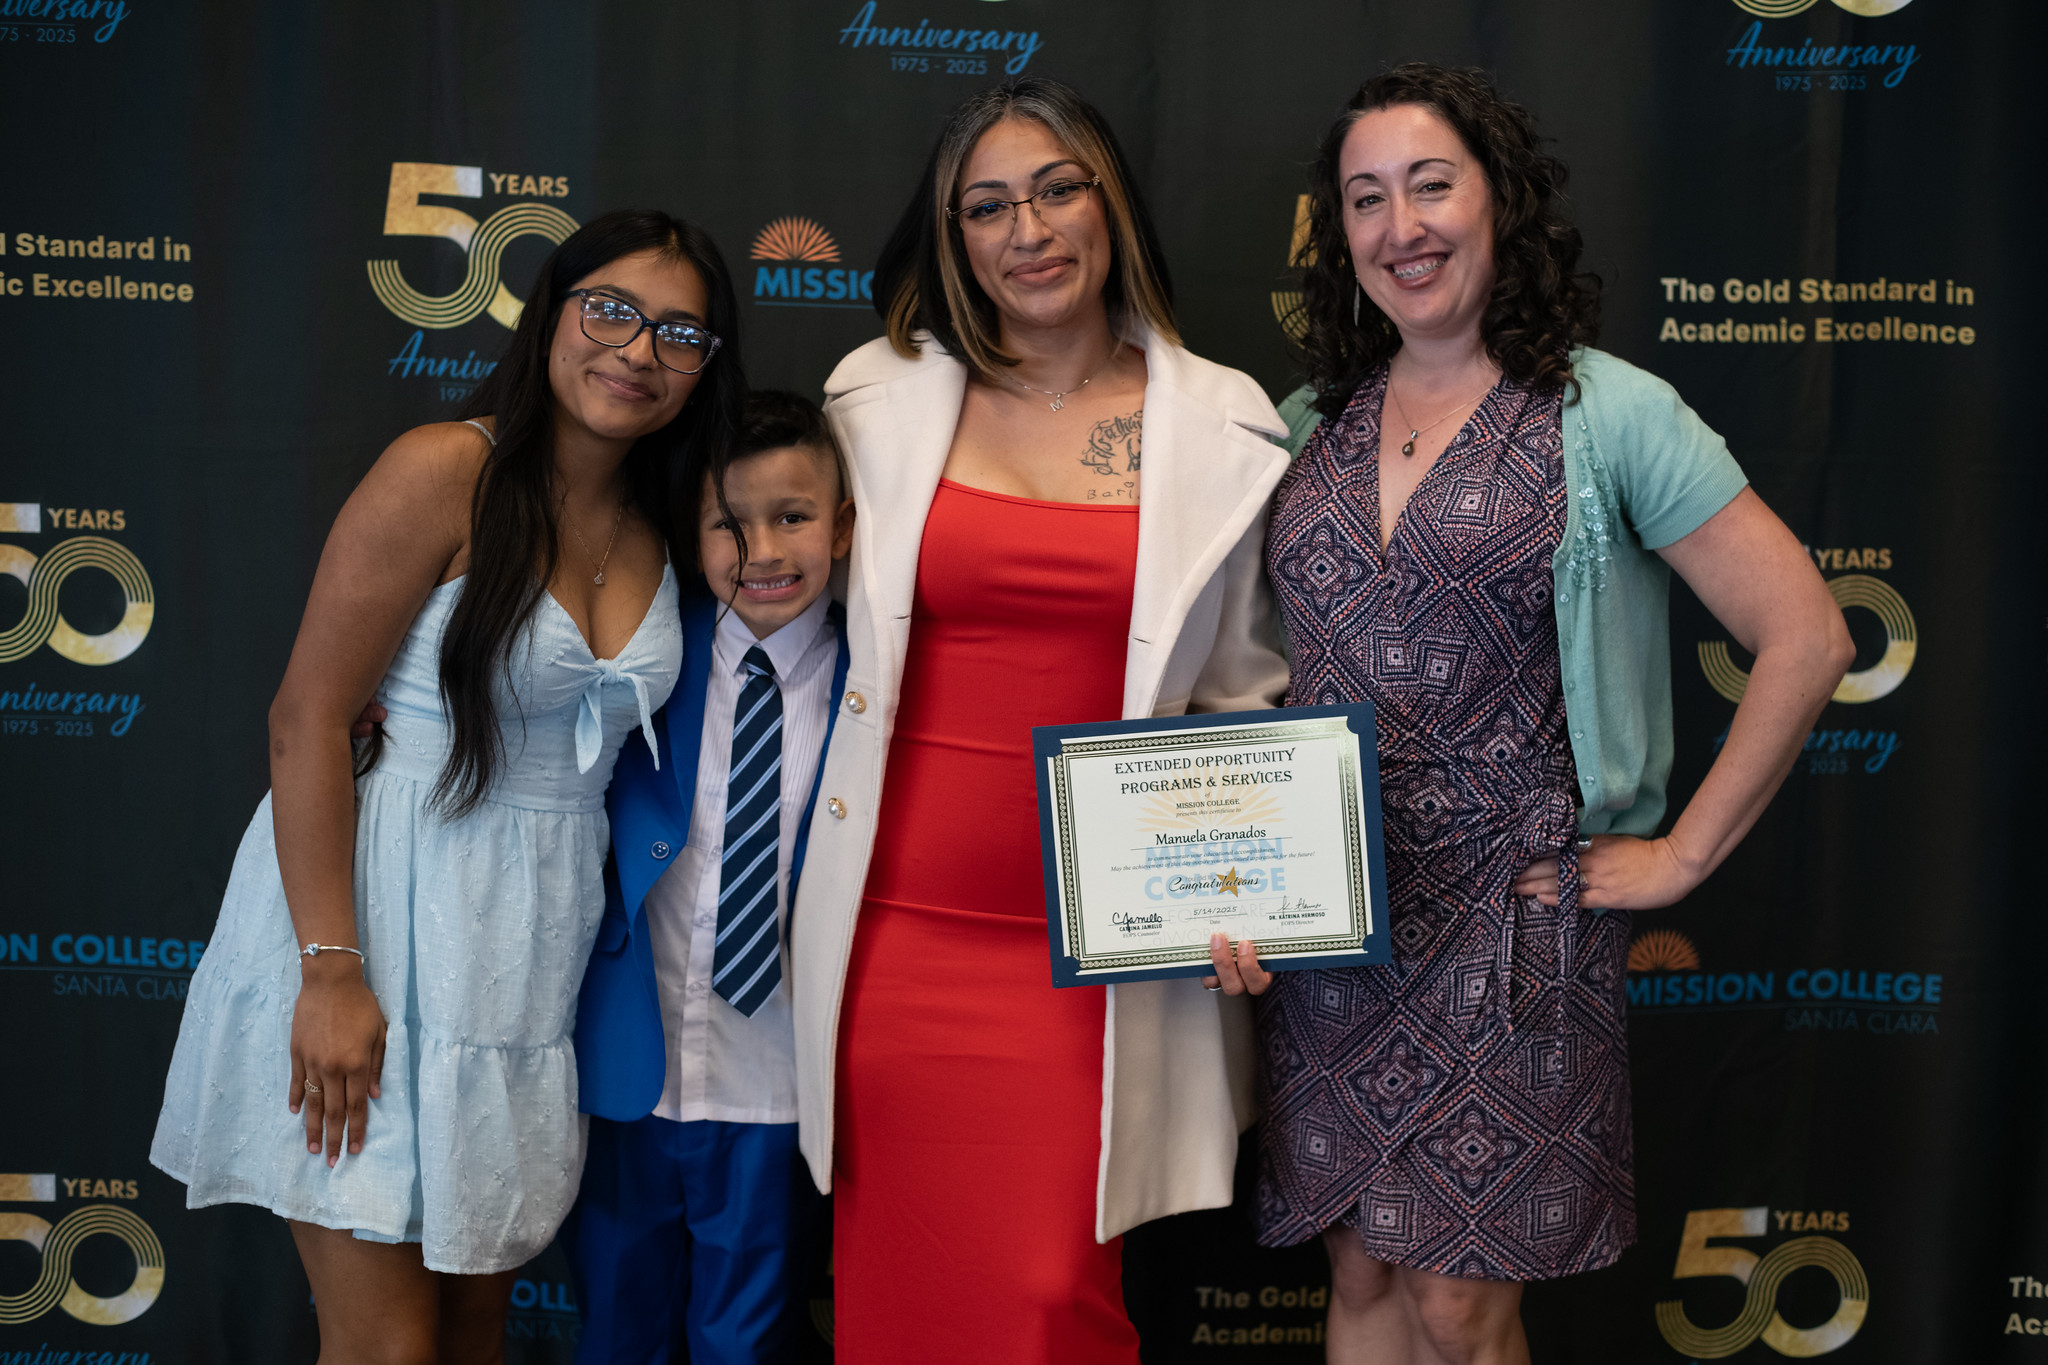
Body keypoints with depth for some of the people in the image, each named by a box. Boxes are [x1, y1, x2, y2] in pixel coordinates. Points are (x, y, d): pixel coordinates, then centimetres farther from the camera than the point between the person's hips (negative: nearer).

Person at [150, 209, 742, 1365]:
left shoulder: (659, 526, 7)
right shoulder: (445, 471, -12)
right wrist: (331, 969, -19)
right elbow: (307, 719, -15)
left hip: (536, 935, 6)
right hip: (384, 912, -6)